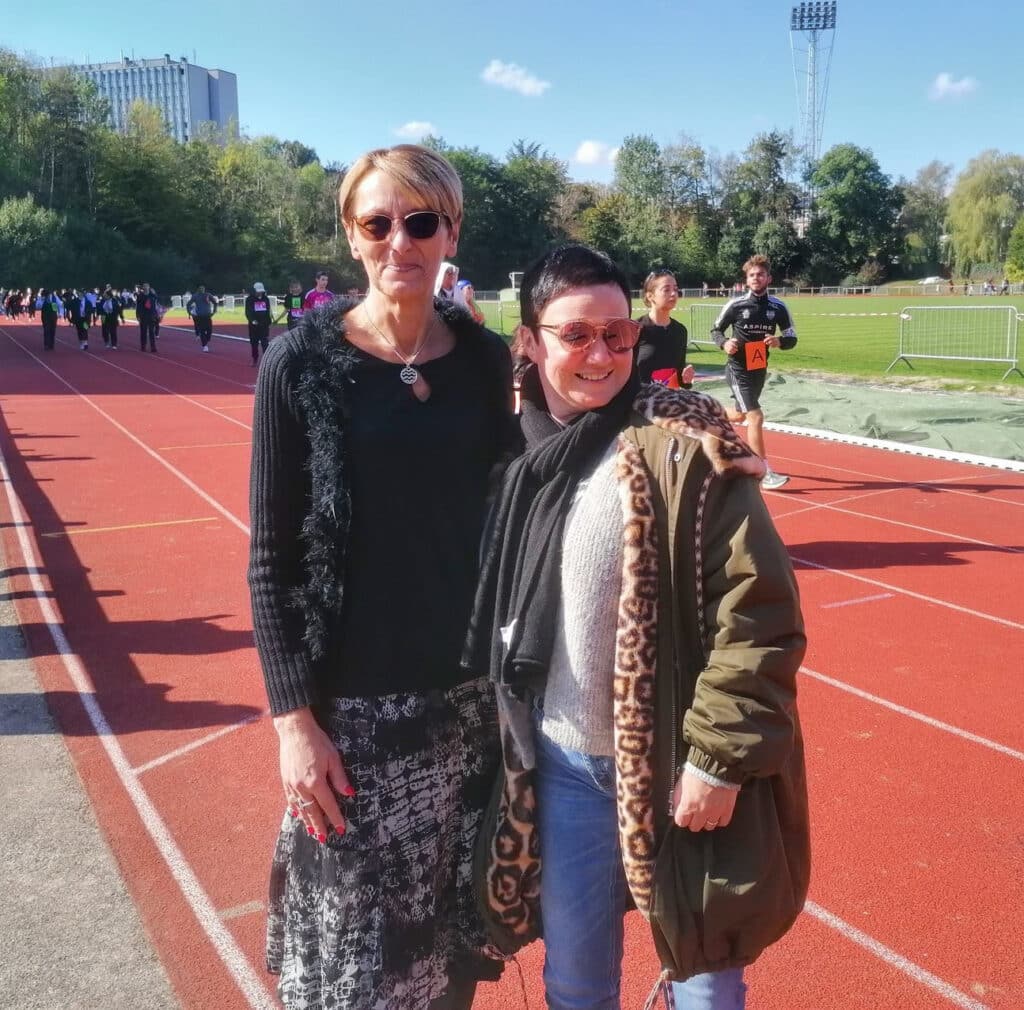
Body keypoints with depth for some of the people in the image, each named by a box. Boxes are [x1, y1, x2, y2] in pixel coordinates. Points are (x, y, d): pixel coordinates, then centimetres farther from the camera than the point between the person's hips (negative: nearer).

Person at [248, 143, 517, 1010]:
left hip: (475, 686, 3)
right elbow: (273, 557, -7)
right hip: (357, 697, -3)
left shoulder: (486, 356, 1)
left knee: (455, 925, 17)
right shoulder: (302, 361, -8)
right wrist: (294, 717, -11)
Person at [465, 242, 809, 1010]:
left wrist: (719, 758, -15)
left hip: (675, 765, -4)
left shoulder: (683, 449, -15)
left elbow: (759, 613, -15)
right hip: (562, 763, 5)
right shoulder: (521, 452, 1)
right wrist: (510, 741, 12)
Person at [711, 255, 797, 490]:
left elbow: (792, 338, 1)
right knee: (756, 416, -16)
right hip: (738, 369, -5)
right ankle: (764, 473, -12)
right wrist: (724, 343, -21)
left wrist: (779, 341, -22)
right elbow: (716, 330, 1)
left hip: (760, 369, 5)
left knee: (740, 415, 22)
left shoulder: (778, 307, -4)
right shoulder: (735, 305, -12)